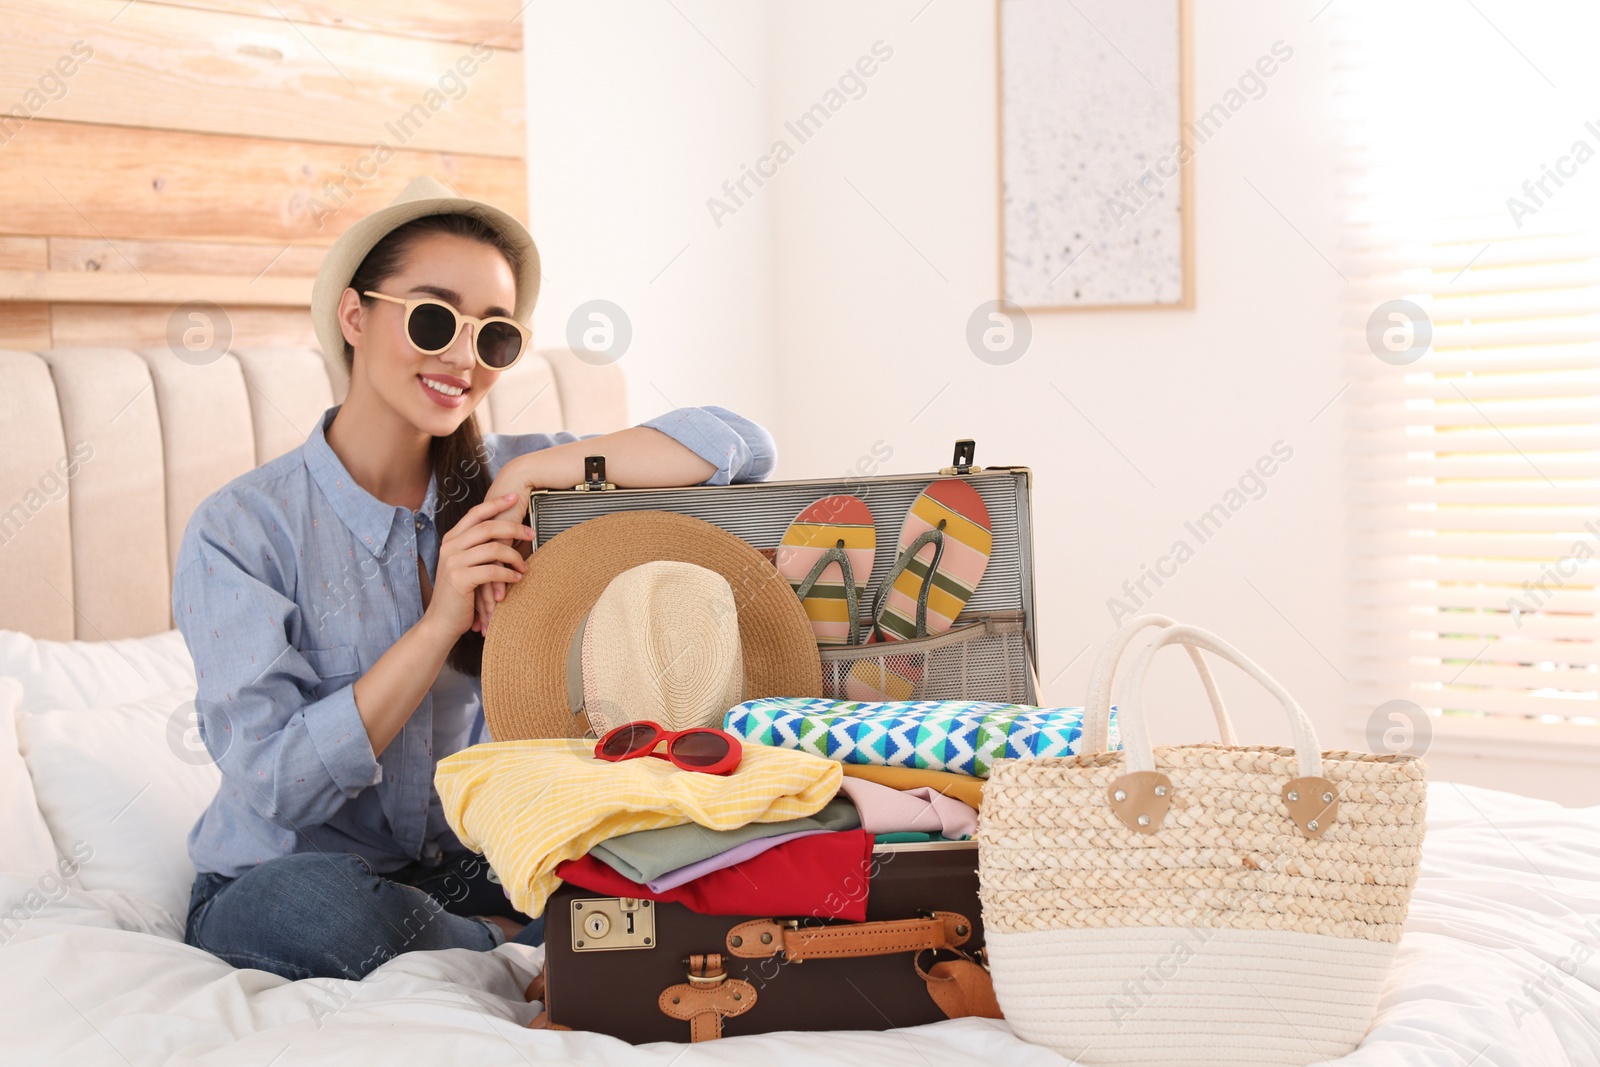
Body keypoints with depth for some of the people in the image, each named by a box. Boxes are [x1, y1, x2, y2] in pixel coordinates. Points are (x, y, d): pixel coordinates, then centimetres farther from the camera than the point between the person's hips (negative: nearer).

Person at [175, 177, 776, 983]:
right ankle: (517, 947, -11)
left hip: (459, 865, 2)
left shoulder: (498, 481, -1)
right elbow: (275, 787, -21)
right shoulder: (242, 526, -13)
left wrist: (535, 471, -19)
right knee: (327, 908, -37)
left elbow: (743, 447, -11)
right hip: (276, 879, -2)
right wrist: (441, 623, -26)